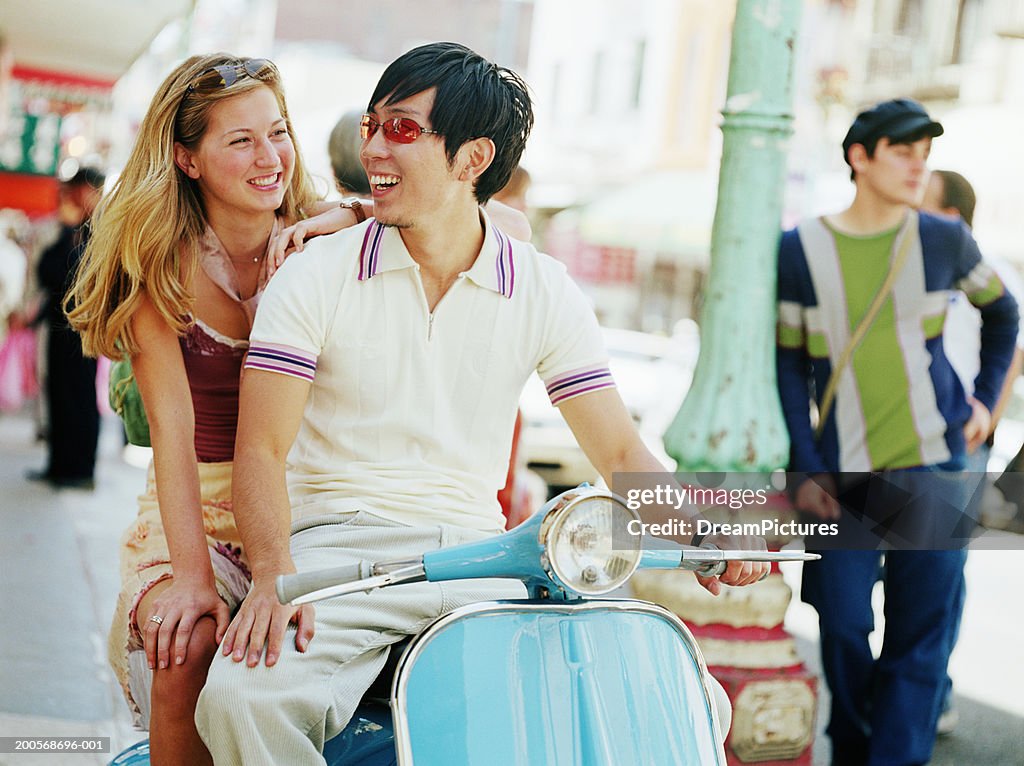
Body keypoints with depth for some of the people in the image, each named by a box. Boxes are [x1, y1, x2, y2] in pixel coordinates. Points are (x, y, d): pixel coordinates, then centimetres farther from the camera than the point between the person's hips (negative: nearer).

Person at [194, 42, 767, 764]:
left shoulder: (545, 292, 6)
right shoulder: (315, 276, 1)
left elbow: (620, 450, 5)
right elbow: (262, 447, -5)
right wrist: (273, 575, -24)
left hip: (481, 558, 2)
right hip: (341, 547, -1)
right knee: (240, 696, -32)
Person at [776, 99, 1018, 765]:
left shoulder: (944, 241, 0)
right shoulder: (801, 250, -2)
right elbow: (791, 364, 3)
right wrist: (805, 469, -3)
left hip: (933, 465, 1)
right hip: (845, 473, 0)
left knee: (921, 634, -1)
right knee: (843, 626, 2)